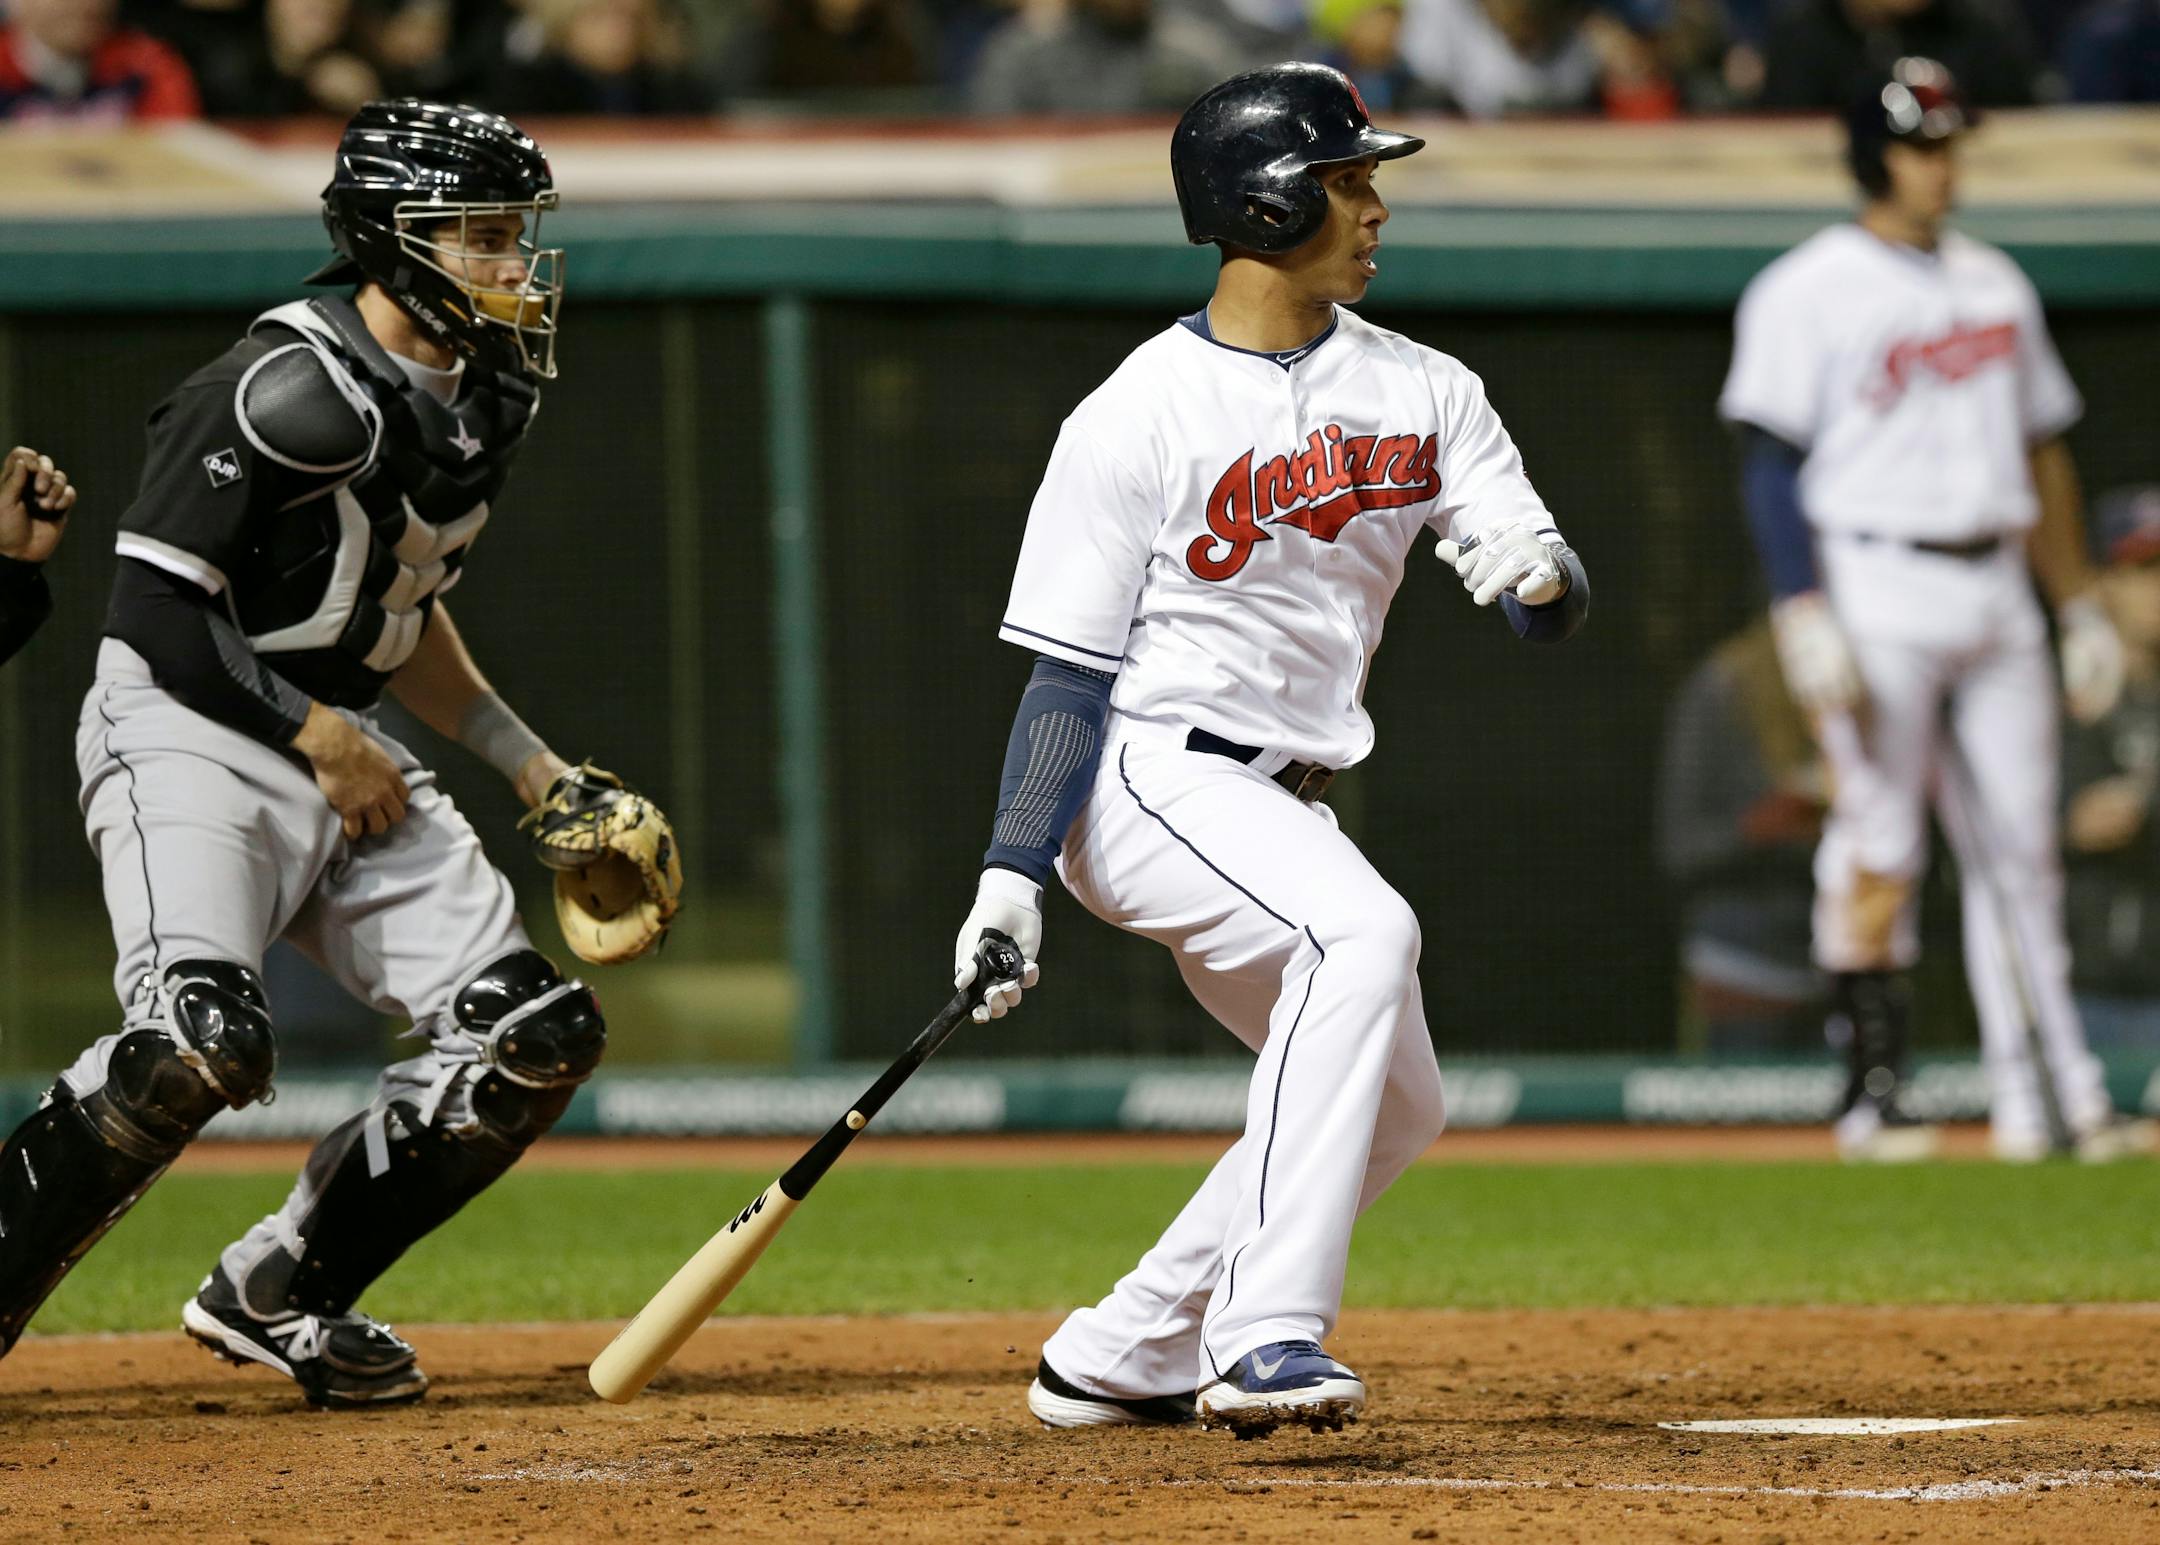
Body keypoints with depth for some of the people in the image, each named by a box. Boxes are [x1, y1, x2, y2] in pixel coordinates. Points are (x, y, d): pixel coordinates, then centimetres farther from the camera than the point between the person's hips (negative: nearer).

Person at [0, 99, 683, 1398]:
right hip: (188, 739, -9)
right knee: (204, 1035, -31)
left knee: (539, 1035, -1)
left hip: (342, 750, 9)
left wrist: (534, 767, 17)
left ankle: (276, 1294, 9)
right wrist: (318, 735, -16)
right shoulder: (297, 389, -18)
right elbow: (159, 611, -19)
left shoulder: (482, 402, 10)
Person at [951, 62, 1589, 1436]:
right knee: (1363, 929, -32)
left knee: (1395, 1108, 12)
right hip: (1148, 782, -8)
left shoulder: (1422, 392, 6)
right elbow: (1069, 672, -10)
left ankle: (1119, 1358, 22)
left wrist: (1540, 575, -26)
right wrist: (1011, 879, -17)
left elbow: (1563, 600, -1)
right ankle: (1266, 1343, -38)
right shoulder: (1138, 418, -11)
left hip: (1282, 804, 8)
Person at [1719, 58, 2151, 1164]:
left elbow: (2041, 451, 21)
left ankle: (2051, 1095, 5)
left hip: (1996, 594, 6)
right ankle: (1870, 1089, -4)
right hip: (1876, 589, -6)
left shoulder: (1994, 285, 16)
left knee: (2020, 851, 3)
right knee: (1880, 851, -8)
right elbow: (1773, 463, -8)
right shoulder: (1807, 293, -3)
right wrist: (1806, 619, -17)